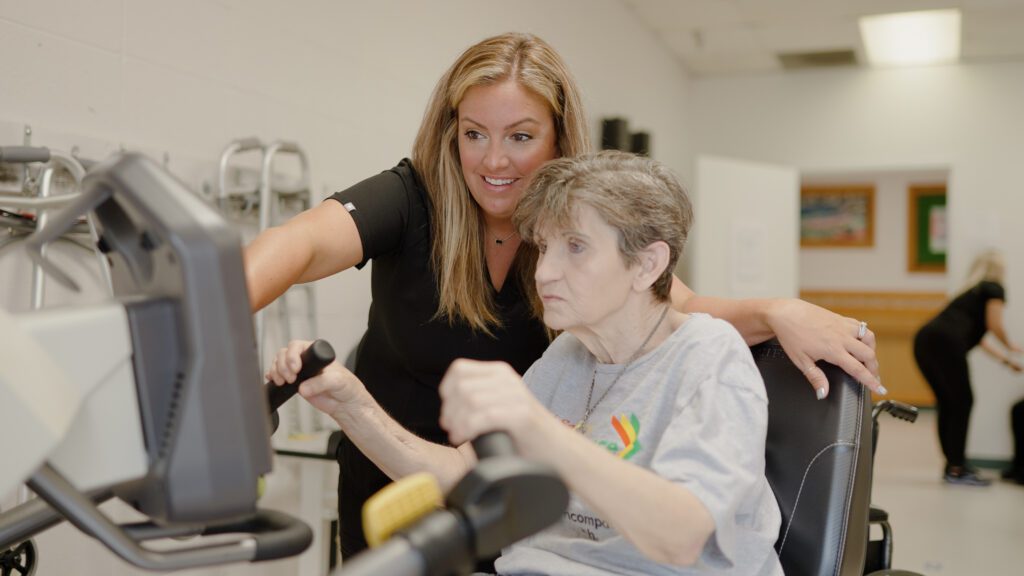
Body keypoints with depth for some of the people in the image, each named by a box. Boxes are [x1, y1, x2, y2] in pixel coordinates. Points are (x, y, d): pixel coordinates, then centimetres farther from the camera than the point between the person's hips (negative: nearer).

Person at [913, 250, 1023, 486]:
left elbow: (978, 336, 43)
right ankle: (956, 470, 4)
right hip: (945, 343, -8)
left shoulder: (971, 293, 35)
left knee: (947, 403, 16)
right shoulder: (994, 288, 12)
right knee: (962, 402, 2)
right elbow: (994, 325, -2)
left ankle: (953, 464, 23)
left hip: (925, 340, 8)